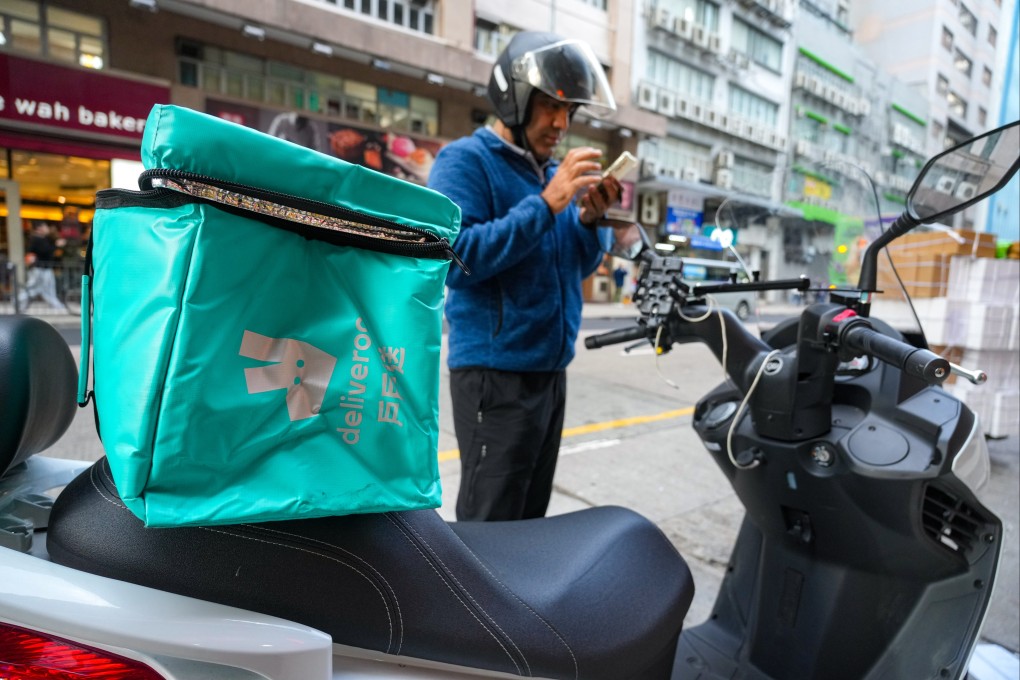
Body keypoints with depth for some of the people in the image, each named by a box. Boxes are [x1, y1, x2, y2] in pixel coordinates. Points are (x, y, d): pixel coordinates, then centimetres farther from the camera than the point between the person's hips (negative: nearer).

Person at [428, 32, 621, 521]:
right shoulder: (465, 160, -6)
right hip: (496, 375, -7)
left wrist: (589, 220, -1)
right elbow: (456, 257, -22)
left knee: (530, 520, 17)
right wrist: (546, 204, -21)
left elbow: (576, 268, 18)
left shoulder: (553, 173, 16)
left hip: (551, 371, 8)